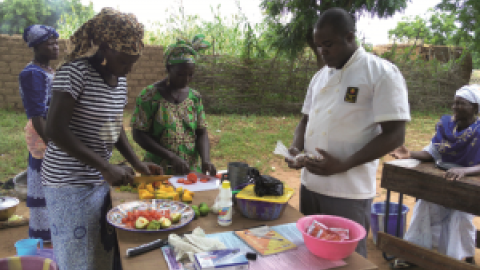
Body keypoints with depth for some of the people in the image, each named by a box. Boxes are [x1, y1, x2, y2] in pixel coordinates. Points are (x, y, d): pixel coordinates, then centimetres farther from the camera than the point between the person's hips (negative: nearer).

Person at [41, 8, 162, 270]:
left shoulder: (120, 79, 6)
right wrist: (106, 167, -23)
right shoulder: (76, 71, -17)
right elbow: (56, 130, -23)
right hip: (71, 182, -7)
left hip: (101, 180, 7)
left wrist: (137, 163, 6)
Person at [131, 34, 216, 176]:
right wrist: (171, 156, -20)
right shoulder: (150, 95, -11)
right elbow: (138, 134, -12)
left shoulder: (195, 97, 2)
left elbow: (201, 132, 3)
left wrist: (205, 159, -15)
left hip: (192, 169, 4)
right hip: (158, 171, -3)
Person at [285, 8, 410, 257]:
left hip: (348, 192, -6)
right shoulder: (319, 77, 12)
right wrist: (296, 147, -1)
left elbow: (394, 135, -14)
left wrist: (343, 165, -23)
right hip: (309, 185, 7)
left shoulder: (382, 73, -9)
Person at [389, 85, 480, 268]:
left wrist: (464, 170, -51)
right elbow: (432, 153, 0)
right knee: (424, 206, -19)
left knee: (461, 214, -28)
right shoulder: (446, 124, -3)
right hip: (443, 182, 4)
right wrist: (410, 155, -19)